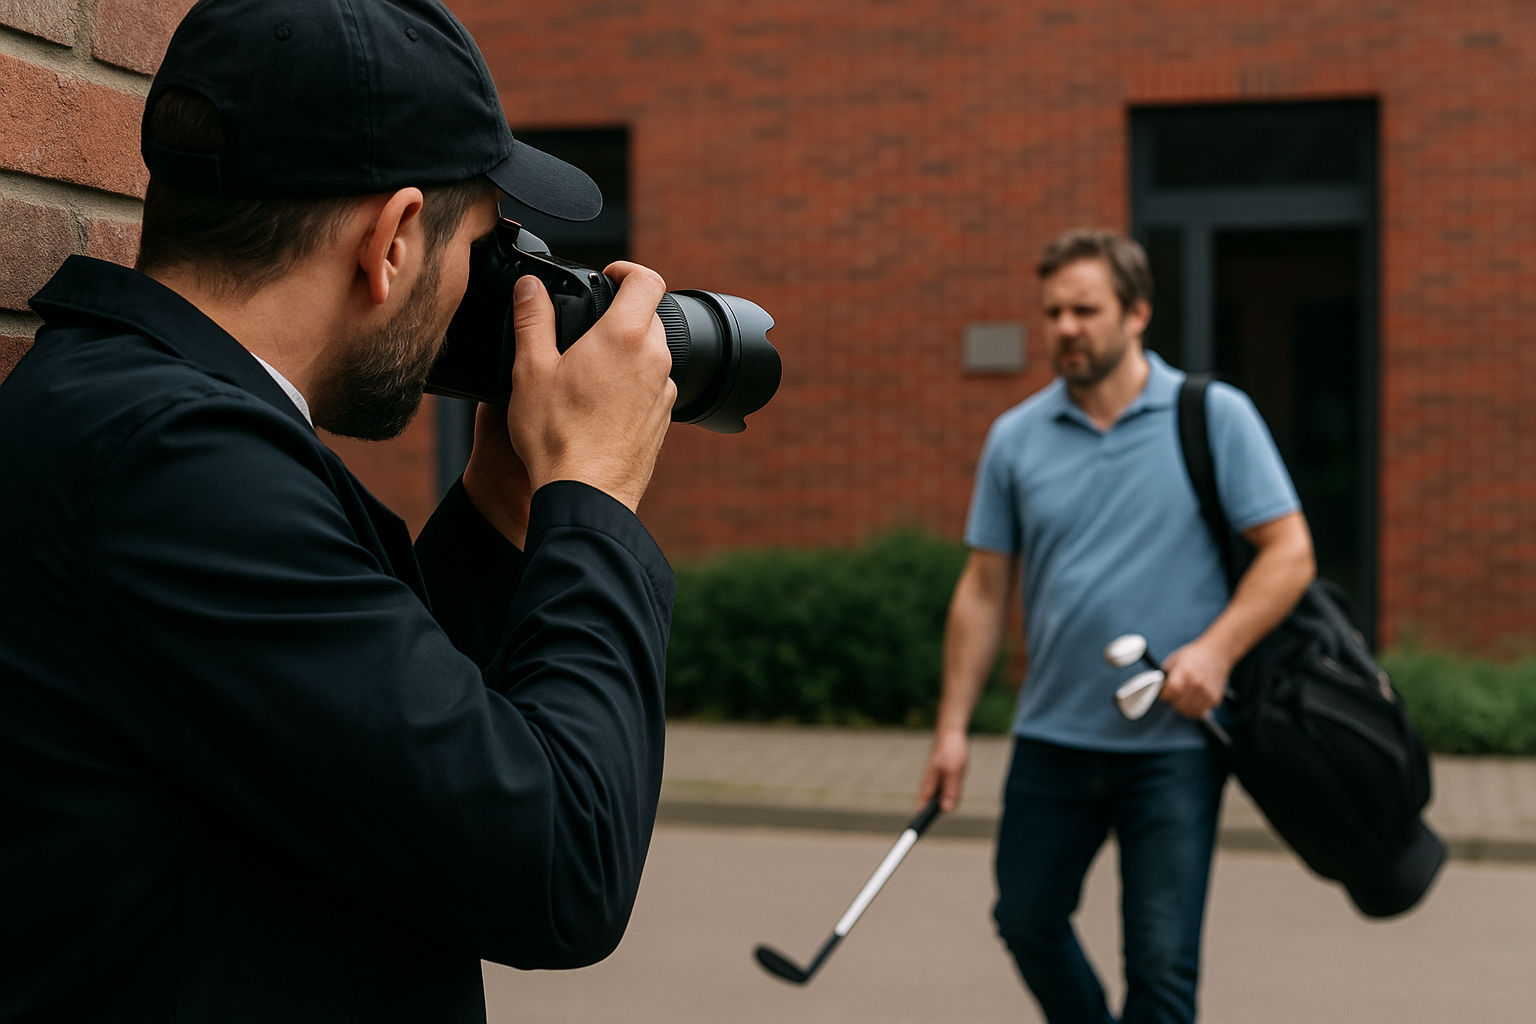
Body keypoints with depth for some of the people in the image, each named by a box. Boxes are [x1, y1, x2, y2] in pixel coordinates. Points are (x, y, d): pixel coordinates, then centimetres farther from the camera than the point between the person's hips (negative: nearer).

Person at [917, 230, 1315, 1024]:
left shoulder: (1216, 416, -4)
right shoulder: (1015, 437, 4)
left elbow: (1289, 551, -5)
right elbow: (984, 588, 8)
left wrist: (1216, 650, -20)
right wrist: (953, 726, 4)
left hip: (1174, 743, -3)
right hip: (1051, 740, 4)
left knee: (1162, 959, -2)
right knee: (1027, 922, 15)